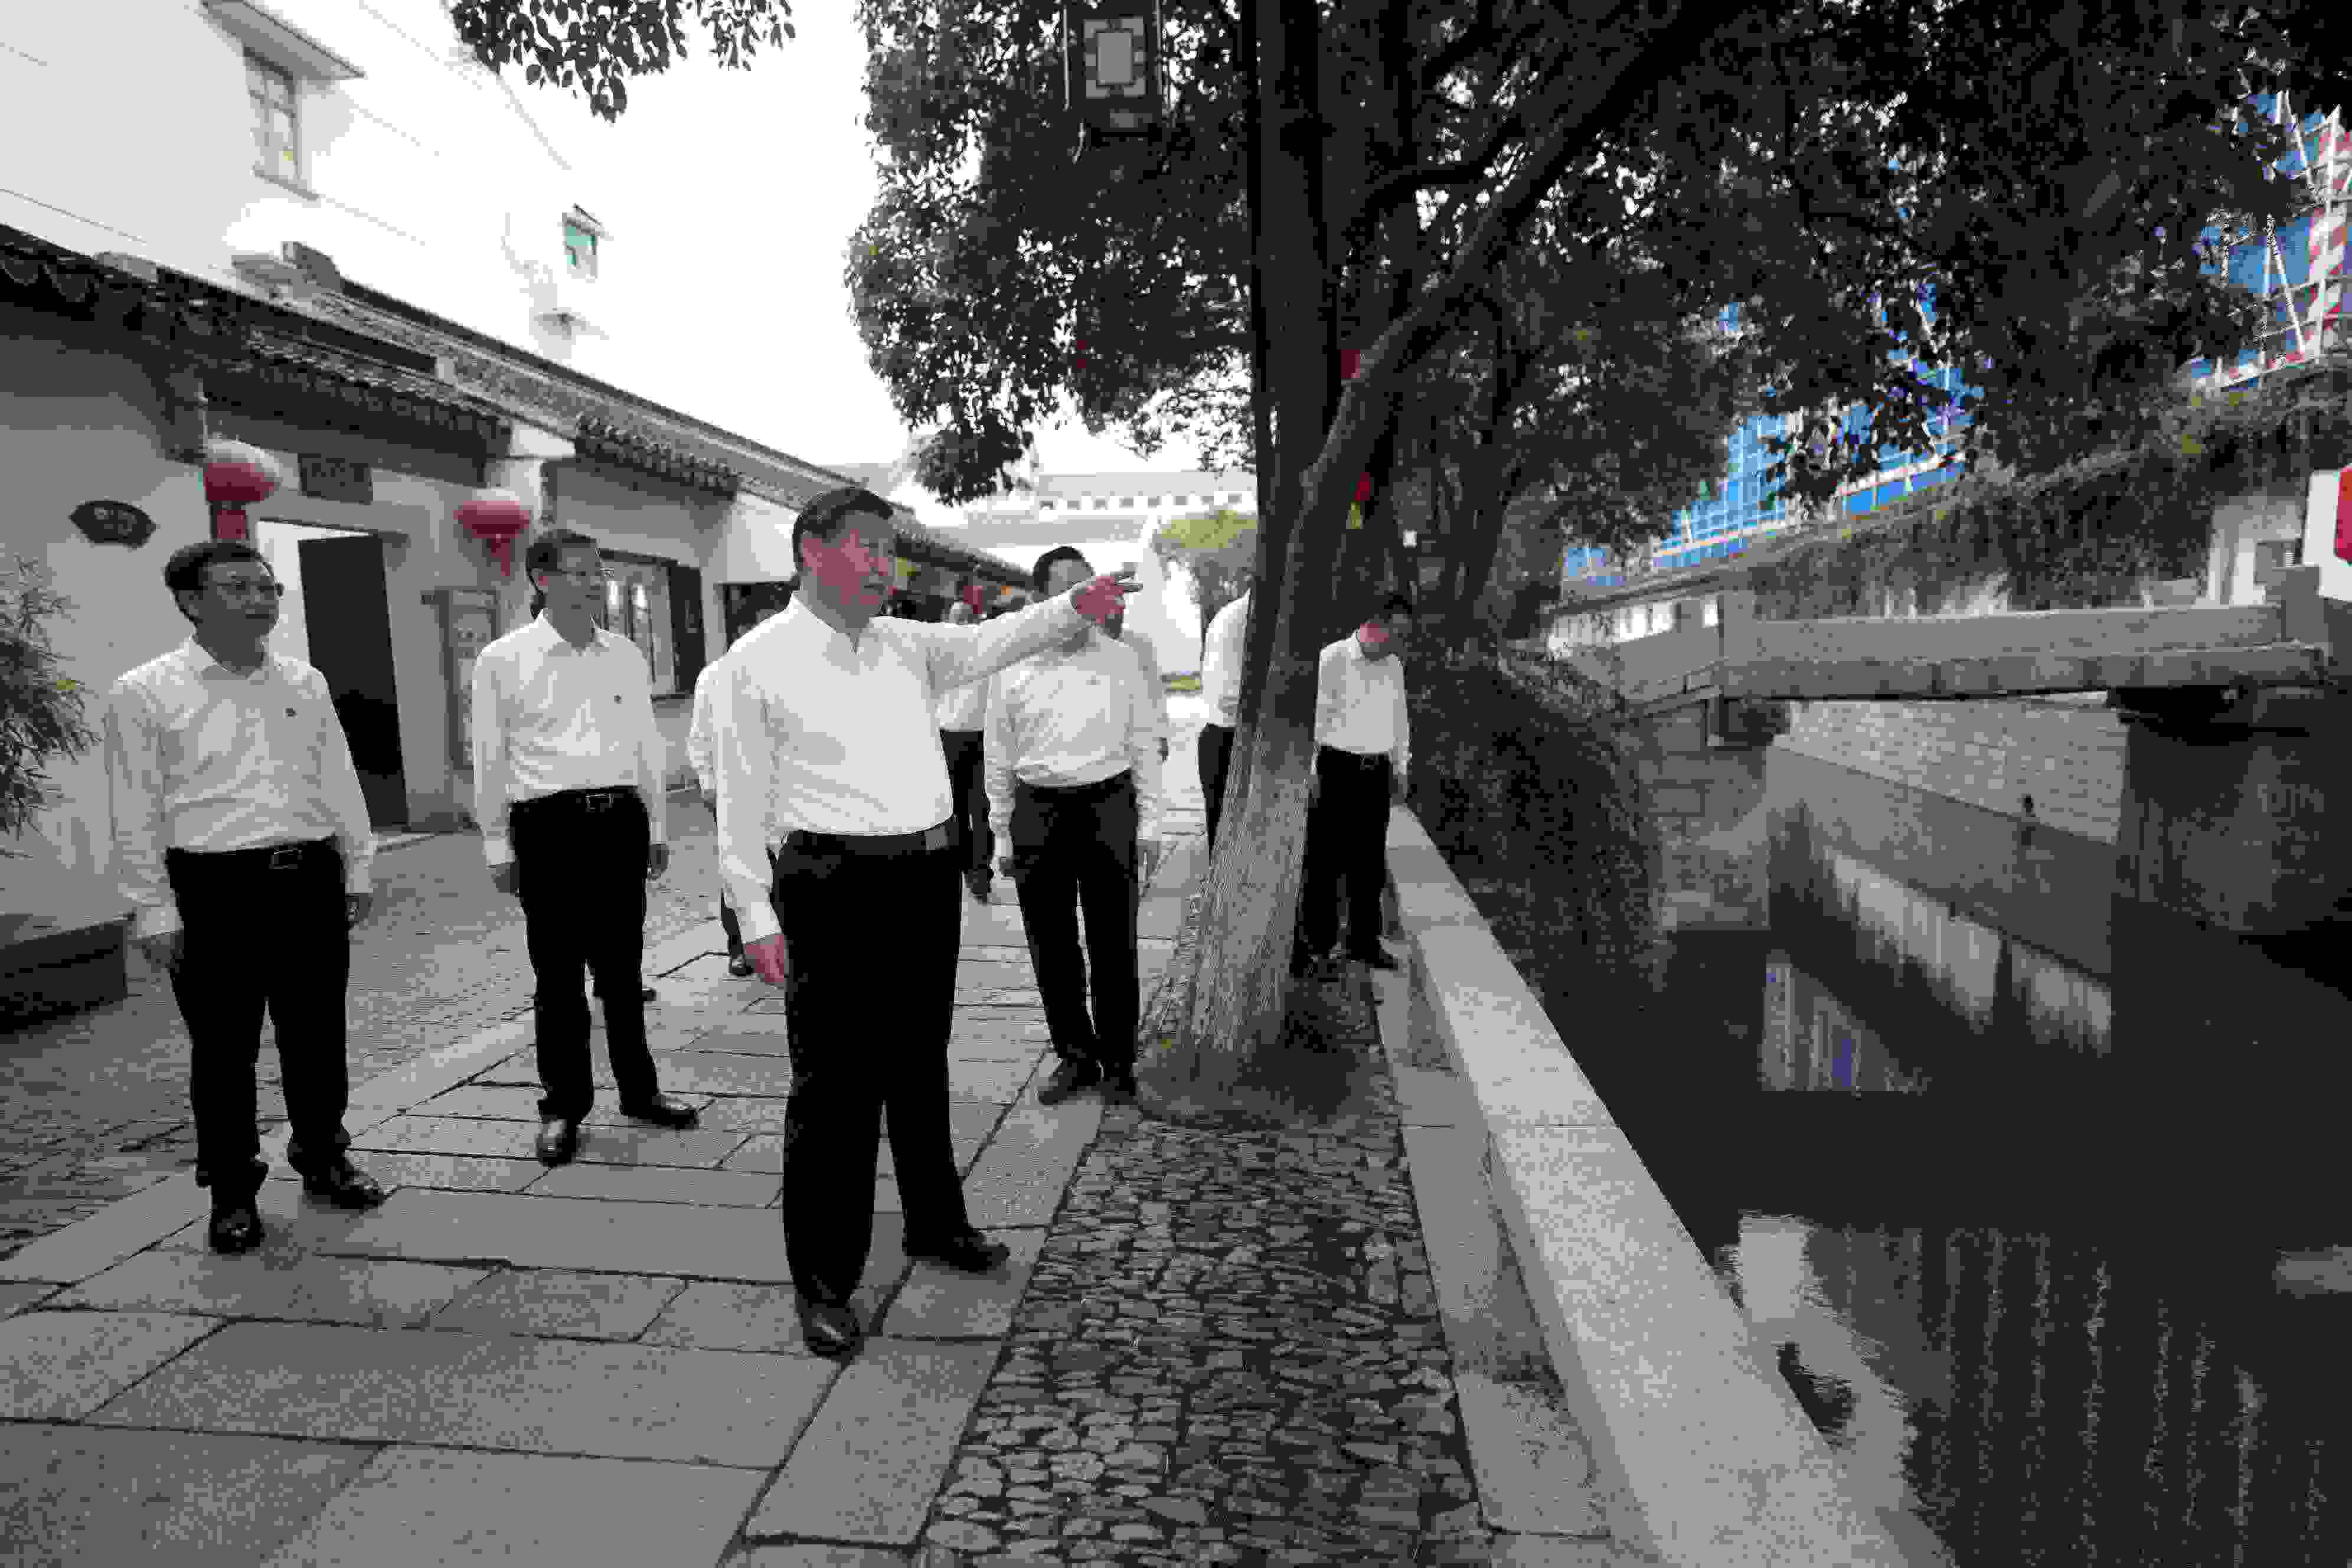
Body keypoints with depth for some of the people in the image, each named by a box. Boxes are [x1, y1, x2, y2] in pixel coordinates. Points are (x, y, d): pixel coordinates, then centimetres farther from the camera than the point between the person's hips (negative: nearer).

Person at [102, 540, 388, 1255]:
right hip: (214, 887, -3)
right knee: (223, 1046, 6)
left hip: (310, 879, 4)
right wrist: (156, 910, -7)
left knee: (317, 1034, 13)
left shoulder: (305, 682, 9)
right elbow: (136, 814, -4)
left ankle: (323, 1158, 31)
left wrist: (359, 869, 10)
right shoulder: (143, 693, -3)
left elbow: (341, 783, 13)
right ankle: (233, 1191, 21)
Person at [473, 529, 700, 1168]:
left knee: (622, 966, 13)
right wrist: (497, 843, -1)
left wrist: (656, 826, 13)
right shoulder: (502, 659, -2)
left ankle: (638, 1088, 26)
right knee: (558, 972, 5)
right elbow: (490, 759, 0)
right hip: (549, 825, -3)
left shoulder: (626, 654, 9)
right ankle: (563, 1105, 19)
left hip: (621, 818, 3)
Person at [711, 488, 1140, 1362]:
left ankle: (935, 1225, 37)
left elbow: (988, 644, -2)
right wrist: (757, 916, -11)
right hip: (835, 886, -6)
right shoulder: (760, 663, -4)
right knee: (836, 1084, 0)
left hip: (929, 877, 6)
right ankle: (823, 1281, 14)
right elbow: (743, 802, -6)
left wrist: (1076, 608, -18)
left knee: (921, 1065, 19)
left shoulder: (907, 646, 12)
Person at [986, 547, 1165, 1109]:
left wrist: (1149, 823, 0)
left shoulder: (1119, 659, 2)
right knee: (1051, 946, 9)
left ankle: (1118, 1061, 20)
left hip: (1108, 807, -1)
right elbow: (999, 757, 6)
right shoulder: (1012, 666, 2)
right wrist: (1003, 834, 5)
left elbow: (1144, 743, 4)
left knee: (1113, 944, 6)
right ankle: (1074, 1055, 26)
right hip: (1037, 811, 1)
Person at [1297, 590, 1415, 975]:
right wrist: (1311, 772, -14)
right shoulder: (1333, 659, -9)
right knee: (1325, 860, -1)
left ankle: (1364, 941, 22)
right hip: (1337, 769, -6)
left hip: (1376, 774, 6)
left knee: (1370, 861, 11)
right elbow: (1316, 716, -11)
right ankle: (1314, 943, 9)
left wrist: (1399, 769, 20)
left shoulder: (1394, 667, 10)